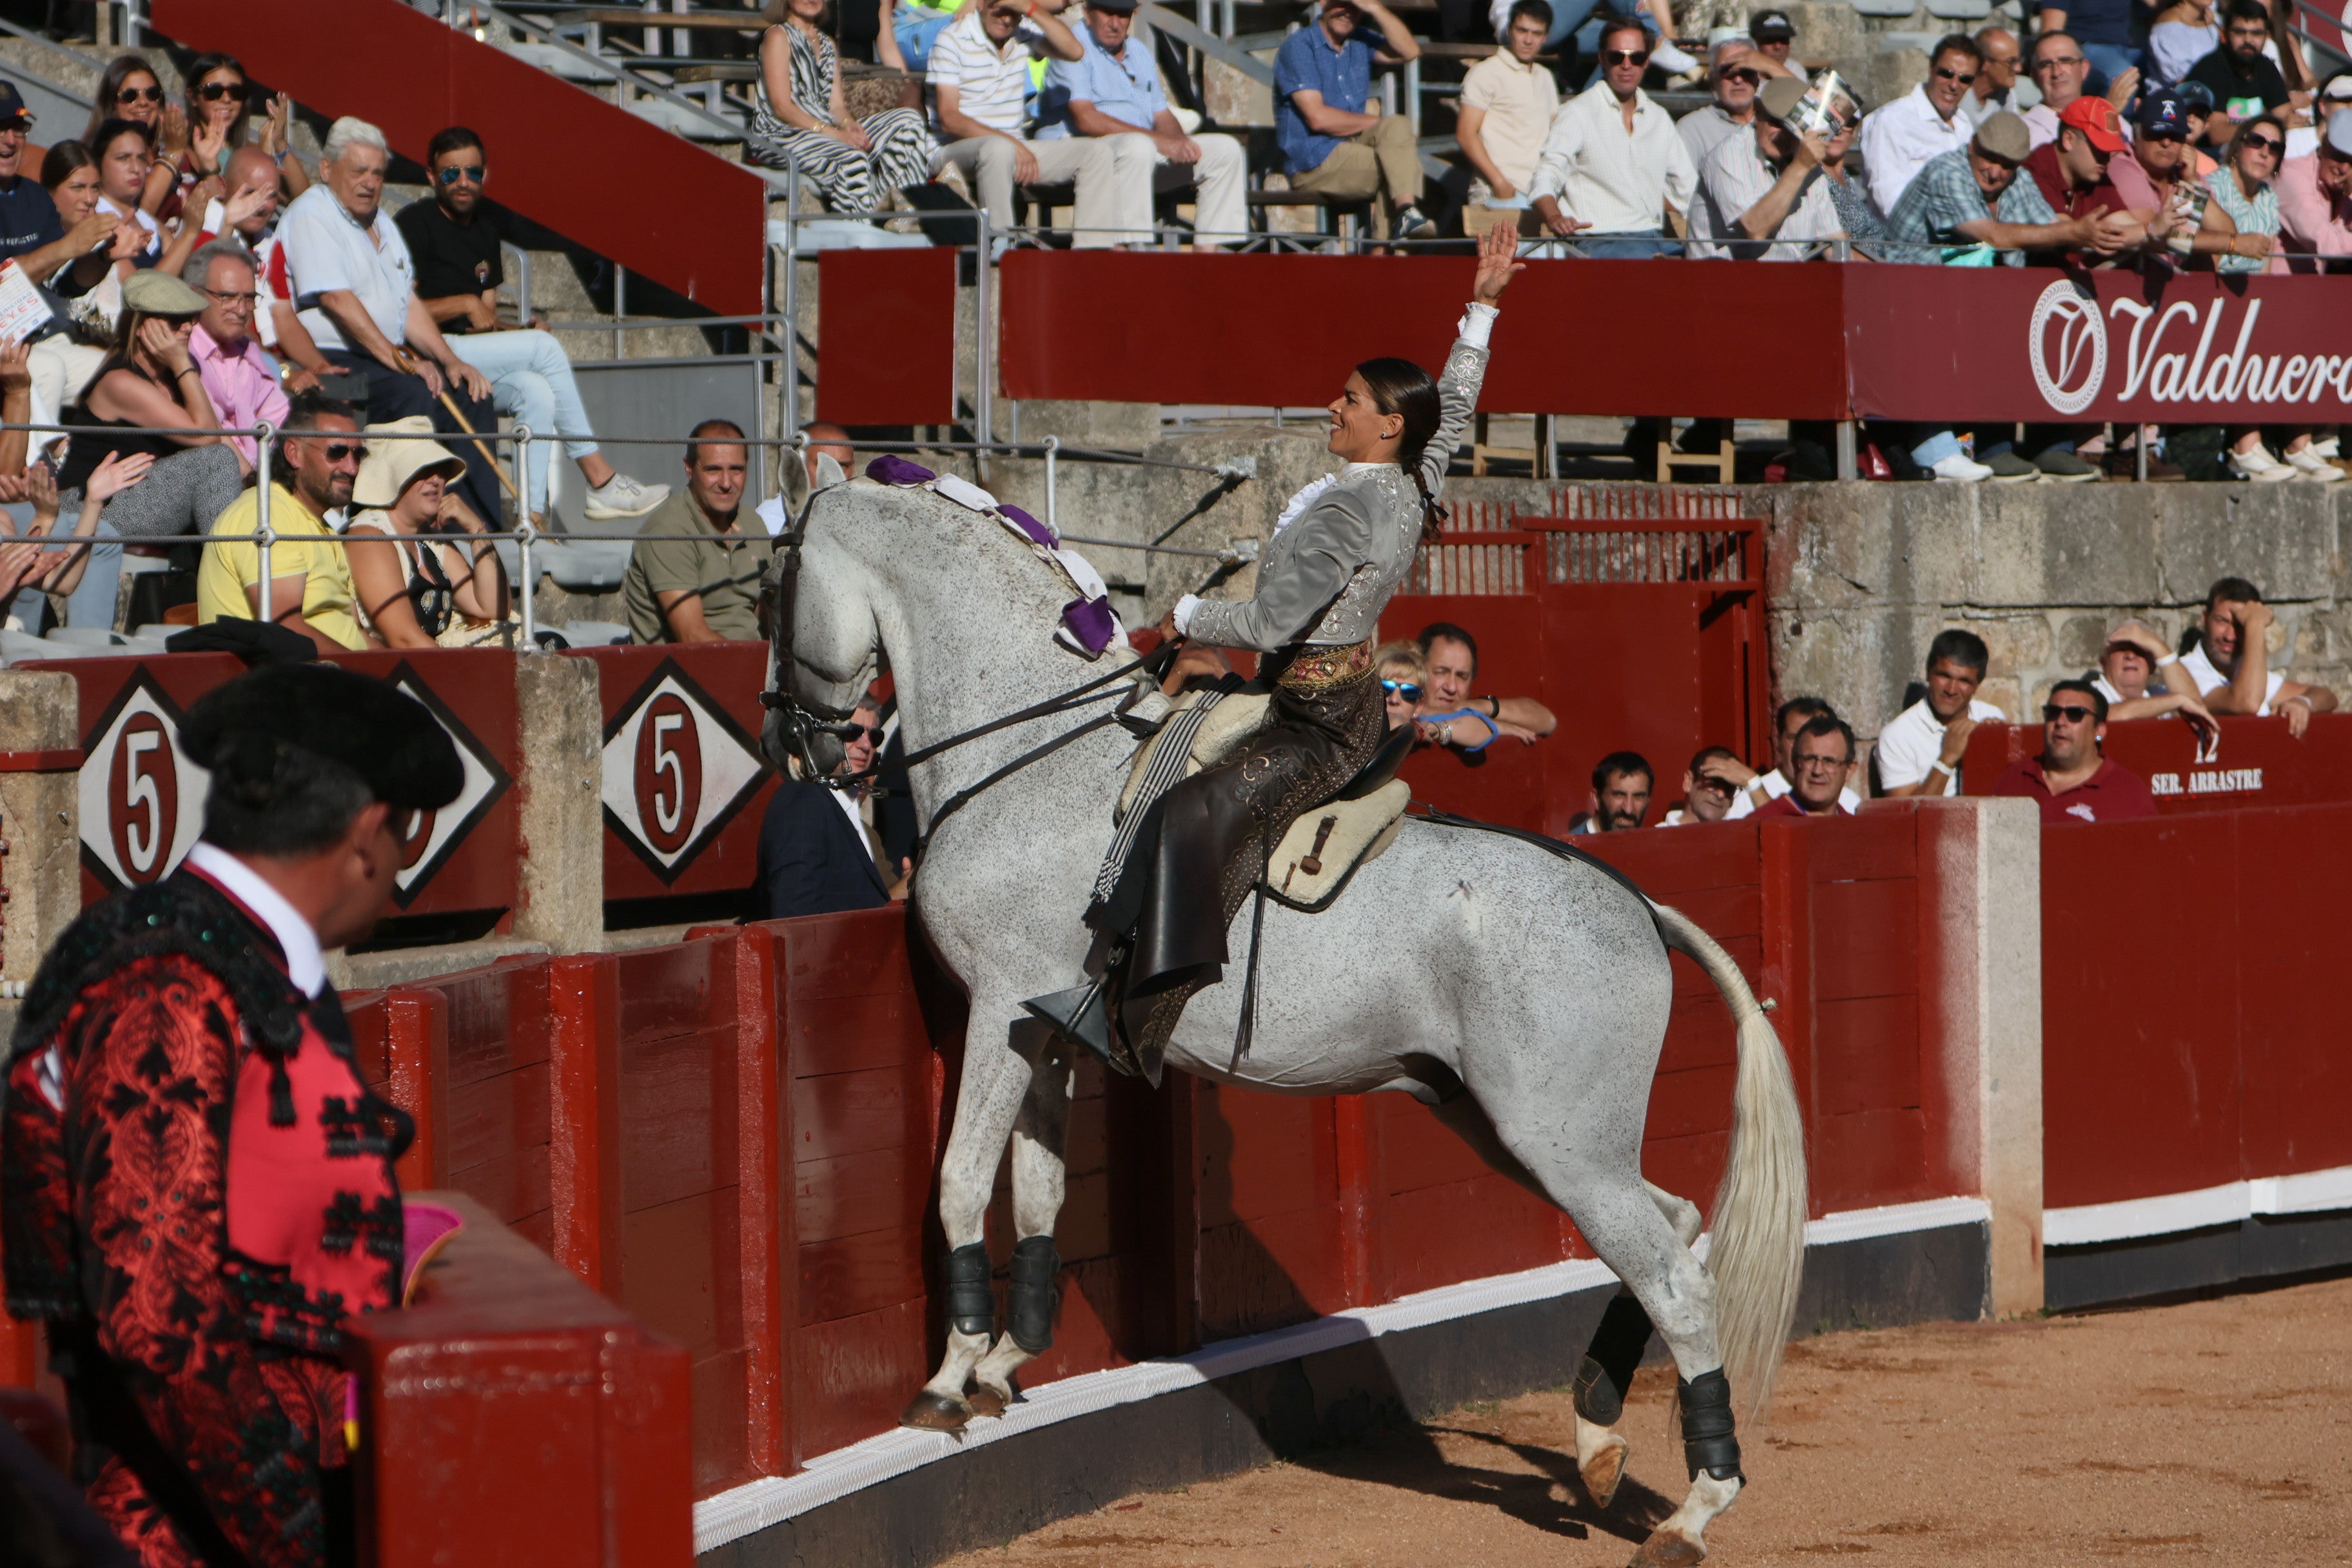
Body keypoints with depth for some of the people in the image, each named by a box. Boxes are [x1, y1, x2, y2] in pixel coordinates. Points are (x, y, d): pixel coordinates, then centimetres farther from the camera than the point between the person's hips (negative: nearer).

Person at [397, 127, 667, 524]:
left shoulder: (485, 224, 19)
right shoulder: (415, 223, -4)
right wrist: (465, 305, -11)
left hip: (475, 358, 7)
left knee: (538, 393, -26)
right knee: (545, 347, -20)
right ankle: (599, 481, -17)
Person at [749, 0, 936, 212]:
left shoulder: (827, 44, 23)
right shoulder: (778, 37, 0)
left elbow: (836, 105, 14)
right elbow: (782, 108, -10)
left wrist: (849, 125, -12)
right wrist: (835, 133, -20)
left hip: (828, 130, 8)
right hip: (782, 137, -8)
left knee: (909, 120, -9)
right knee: (852, 158, -37)